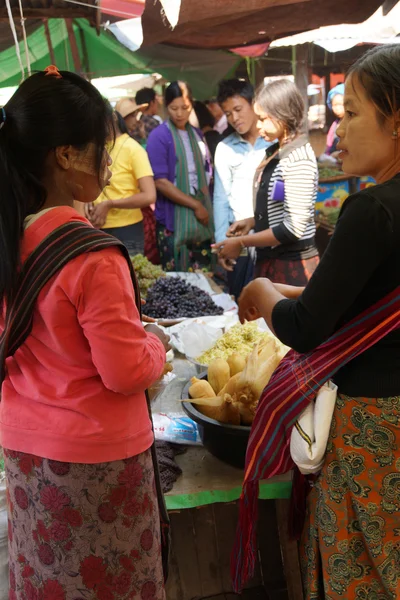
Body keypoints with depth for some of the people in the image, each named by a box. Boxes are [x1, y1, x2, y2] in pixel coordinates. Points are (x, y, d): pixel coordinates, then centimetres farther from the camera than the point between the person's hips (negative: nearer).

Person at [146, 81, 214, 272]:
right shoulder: (159, 136, -8)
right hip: (173, 221, -6)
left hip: (200, 219, 6)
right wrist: (195, 205, -12)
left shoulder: (197, 134, 12)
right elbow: (161, 182, -14)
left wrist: (205, 204, 2)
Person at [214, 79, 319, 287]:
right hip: (270, 260, 8)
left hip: (293, 265, -8)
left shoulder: (298, 157, -18)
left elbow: (293, 228, -22)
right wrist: (252, 222, 4)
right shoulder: (275, 152, 10)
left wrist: (242, 242, -16)